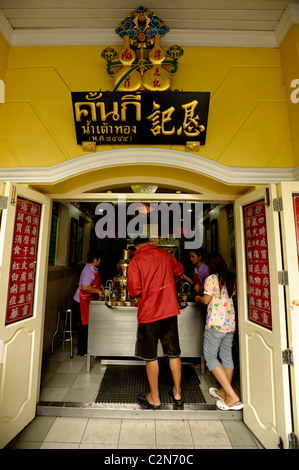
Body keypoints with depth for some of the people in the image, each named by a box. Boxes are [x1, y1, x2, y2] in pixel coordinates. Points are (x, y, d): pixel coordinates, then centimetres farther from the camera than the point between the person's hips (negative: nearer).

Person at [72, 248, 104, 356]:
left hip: (86, 302, 10)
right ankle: (82, 351, 16)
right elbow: (85, 287, -30)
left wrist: (99, 285, 11)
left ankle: (85, 349, 30)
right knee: (84, 326, 1)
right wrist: (98, 291, -19)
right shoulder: (88, 270, -22)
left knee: (86, 326, 16)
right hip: (81, 302, -9)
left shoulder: (93, 269, 10)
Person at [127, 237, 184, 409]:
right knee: (173, 353, 18)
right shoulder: (166, 255, 2)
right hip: (170, 310, 4)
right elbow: (180, 270, 20)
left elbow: (134, 291, -13)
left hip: (149, 313, -4)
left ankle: (154, 398, 30)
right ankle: (177, 393, 36)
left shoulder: (135, 261, -9)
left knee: (150, 356, 14)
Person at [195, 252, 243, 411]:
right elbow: (230, 297, 14)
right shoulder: (230, 279, 8)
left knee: (210, 357, 4)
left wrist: (198, 298, 8)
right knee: (227, 357, 17)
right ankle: (224, 391, 31)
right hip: (230, 322, 8)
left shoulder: (211, 278, -12)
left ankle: (232, 396, 0)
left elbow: (206, 300, -13)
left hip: (216, 323, -8)